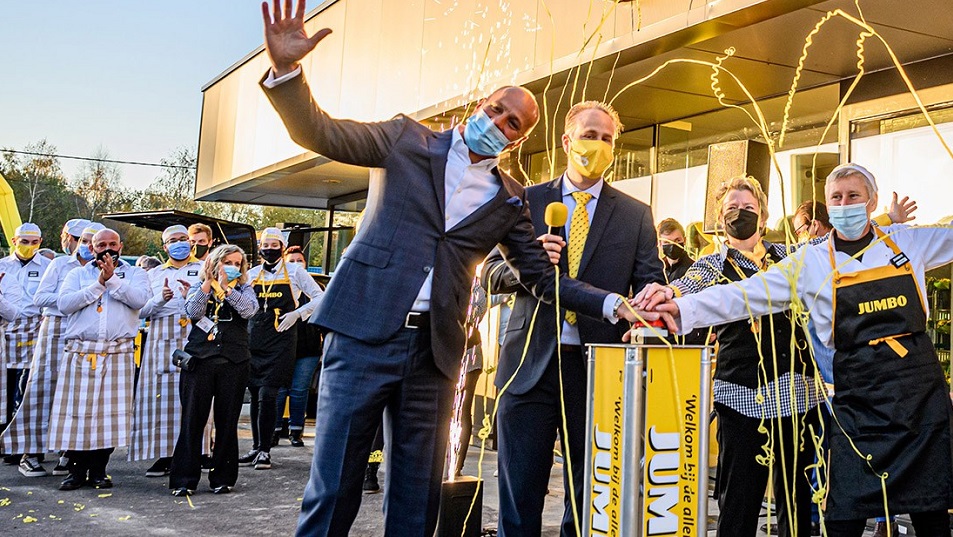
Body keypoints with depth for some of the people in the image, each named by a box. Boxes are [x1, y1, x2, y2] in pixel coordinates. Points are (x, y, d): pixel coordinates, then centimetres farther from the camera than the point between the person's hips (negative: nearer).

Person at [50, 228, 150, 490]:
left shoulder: (135, 273, 12)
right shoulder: (78, 274, 16)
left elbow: (139, 299, -9)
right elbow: (64, 303, -2)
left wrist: (112, 279, -10)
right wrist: (98, 284, -6)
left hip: (118, 353, -1)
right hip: (80, 352, 1)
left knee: (109, 413, -1)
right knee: (76, 411, -2)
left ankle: (98, 470, 11)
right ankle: (77, 470, 10)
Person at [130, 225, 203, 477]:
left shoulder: (202, 270, 15)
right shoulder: (154, 274, 22)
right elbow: (142, 311, 12)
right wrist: (160, 298, -7)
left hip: (194, 338, -2)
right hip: (162, 338, 2)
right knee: (162, 396, -4)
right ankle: (164, 455, 0)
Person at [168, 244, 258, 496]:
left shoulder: (243, 289, 13)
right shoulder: (198, 288, 13)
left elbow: (249, 310, -8)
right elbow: (192, 311, -7)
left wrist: (226, 286, -11)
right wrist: (208, 282, -12)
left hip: (233, 362, 1)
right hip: (199, 360, 0)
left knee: (227, 423, 3)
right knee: (192, 421, -4)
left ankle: (222, 477, 14)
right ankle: (184, 479, 2)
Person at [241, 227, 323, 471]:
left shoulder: (294, 271, 4)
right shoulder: (251, 274, 12)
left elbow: (319, 298, 4)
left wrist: (297, 314, -7)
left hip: (280, 342, -4)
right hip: (254, 341, 4)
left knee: (267, 395, -10)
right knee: (256, 395, 7)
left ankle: (265, 451, -4)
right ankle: (256, 447, 16)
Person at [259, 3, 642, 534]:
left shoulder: (509, 199, 13)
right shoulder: (409, 140, 7)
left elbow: (543, 276, 14)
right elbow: (320, 132, 0)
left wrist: (614, 305, 1)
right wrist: (287, 68, -18)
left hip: (435, 350, 3)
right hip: (365, 331, -2)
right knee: (334, 485, -1)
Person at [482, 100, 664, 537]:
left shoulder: (635, 215, 9)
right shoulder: (526, 201, 9)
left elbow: (650, 281, 4)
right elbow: (493, 272, 7)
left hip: (600, 368, 1)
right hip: (530, 362, 0)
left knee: (588, 494, 9)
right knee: (519, 491, 4)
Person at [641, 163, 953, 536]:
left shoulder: (907, 241, 7)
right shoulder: (811, 263, 1)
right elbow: (745, 296, -8)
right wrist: (682, 308, -20)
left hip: (922, 390, 2)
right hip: (858, 401, -2)